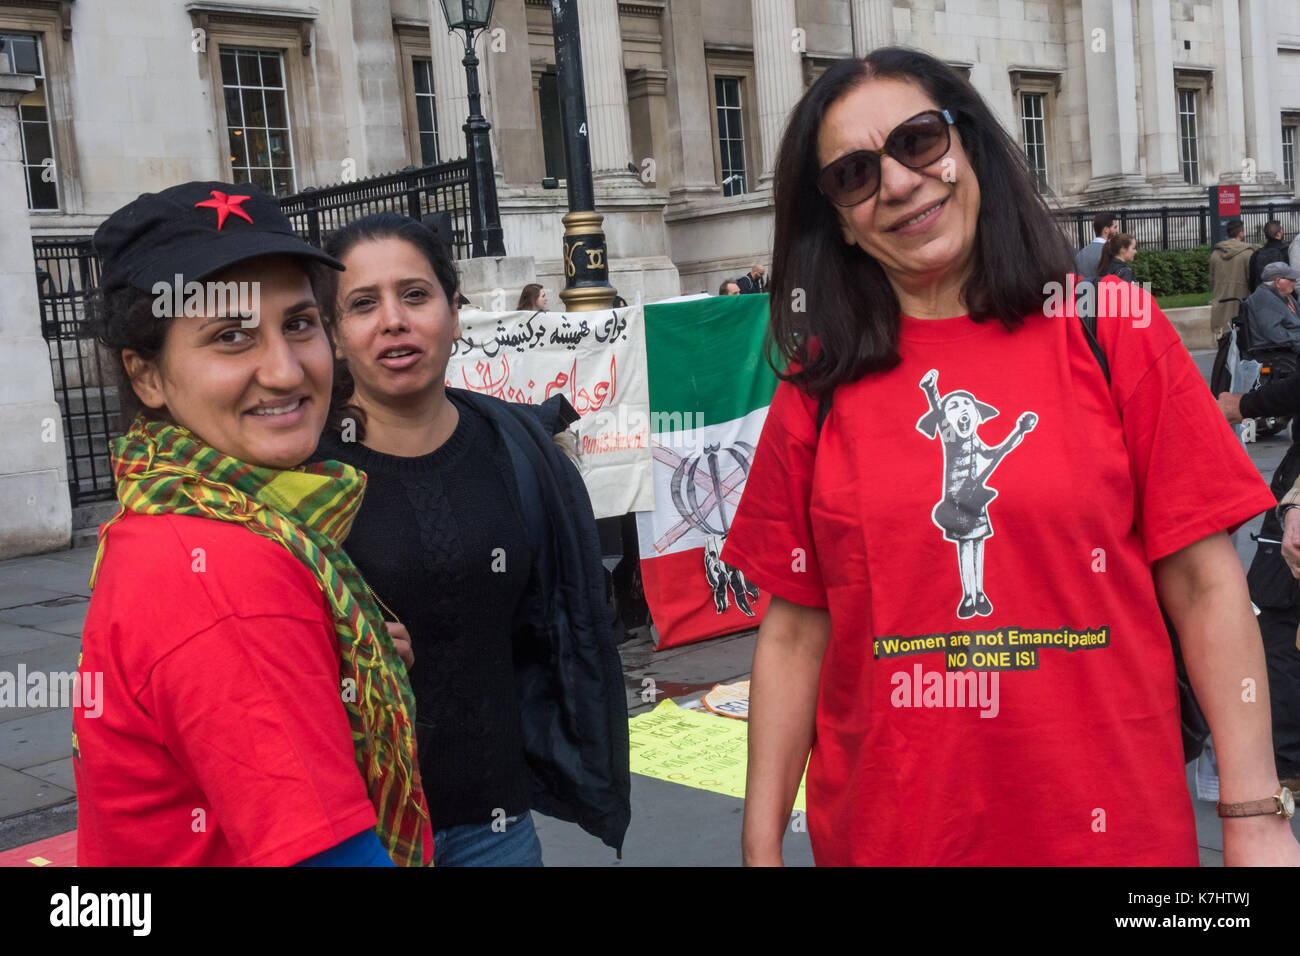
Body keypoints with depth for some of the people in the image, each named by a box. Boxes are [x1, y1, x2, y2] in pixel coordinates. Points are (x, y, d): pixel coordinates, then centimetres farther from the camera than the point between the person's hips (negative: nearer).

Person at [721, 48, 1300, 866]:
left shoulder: (1112, 329, -4)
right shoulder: (817, 390, 0)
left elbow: (1205, 587, -4)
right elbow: (795, 632, 2)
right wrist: (761, 845, 0)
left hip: (1112, 828, -1)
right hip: (881, 832, 2)